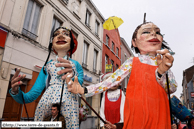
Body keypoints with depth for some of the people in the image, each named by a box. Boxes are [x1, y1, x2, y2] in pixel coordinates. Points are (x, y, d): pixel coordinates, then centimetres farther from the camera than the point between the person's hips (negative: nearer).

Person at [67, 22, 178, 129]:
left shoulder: (165, 62, 2)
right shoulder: (132, 62, -7)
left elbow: (173, 89, -7)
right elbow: (110, 81, -10)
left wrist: (161, 72, -27)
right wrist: (83, 90, -16)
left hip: (159, 113, 3)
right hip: (136, 113, -2)